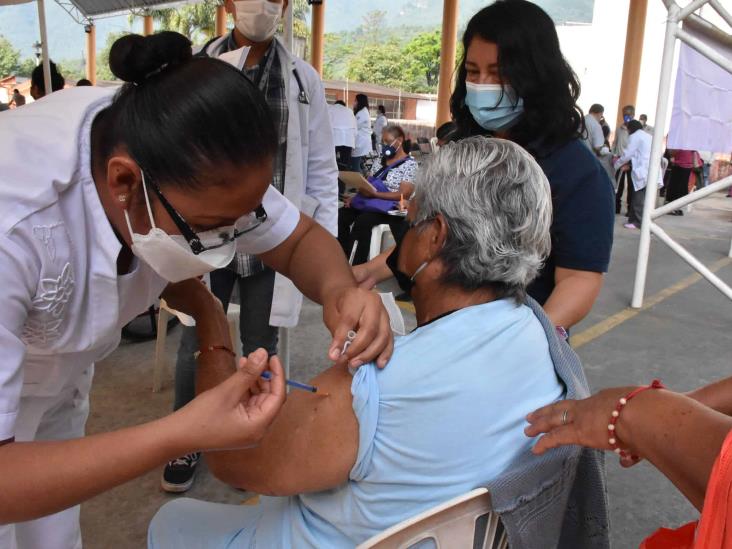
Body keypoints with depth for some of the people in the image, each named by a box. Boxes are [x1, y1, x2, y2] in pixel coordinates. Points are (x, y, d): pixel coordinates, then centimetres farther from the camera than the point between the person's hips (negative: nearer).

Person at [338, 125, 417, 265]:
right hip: (369, 202, 7)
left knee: (362, 221, -32)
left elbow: (403, 195, -15)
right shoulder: (379, 161, 17)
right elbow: (367, 185, 15)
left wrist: (375, 194, -22)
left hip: (390, 208, -7)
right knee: (341, 215, -16)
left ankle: (356, 266, -27)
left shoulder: (410, 164, -5)